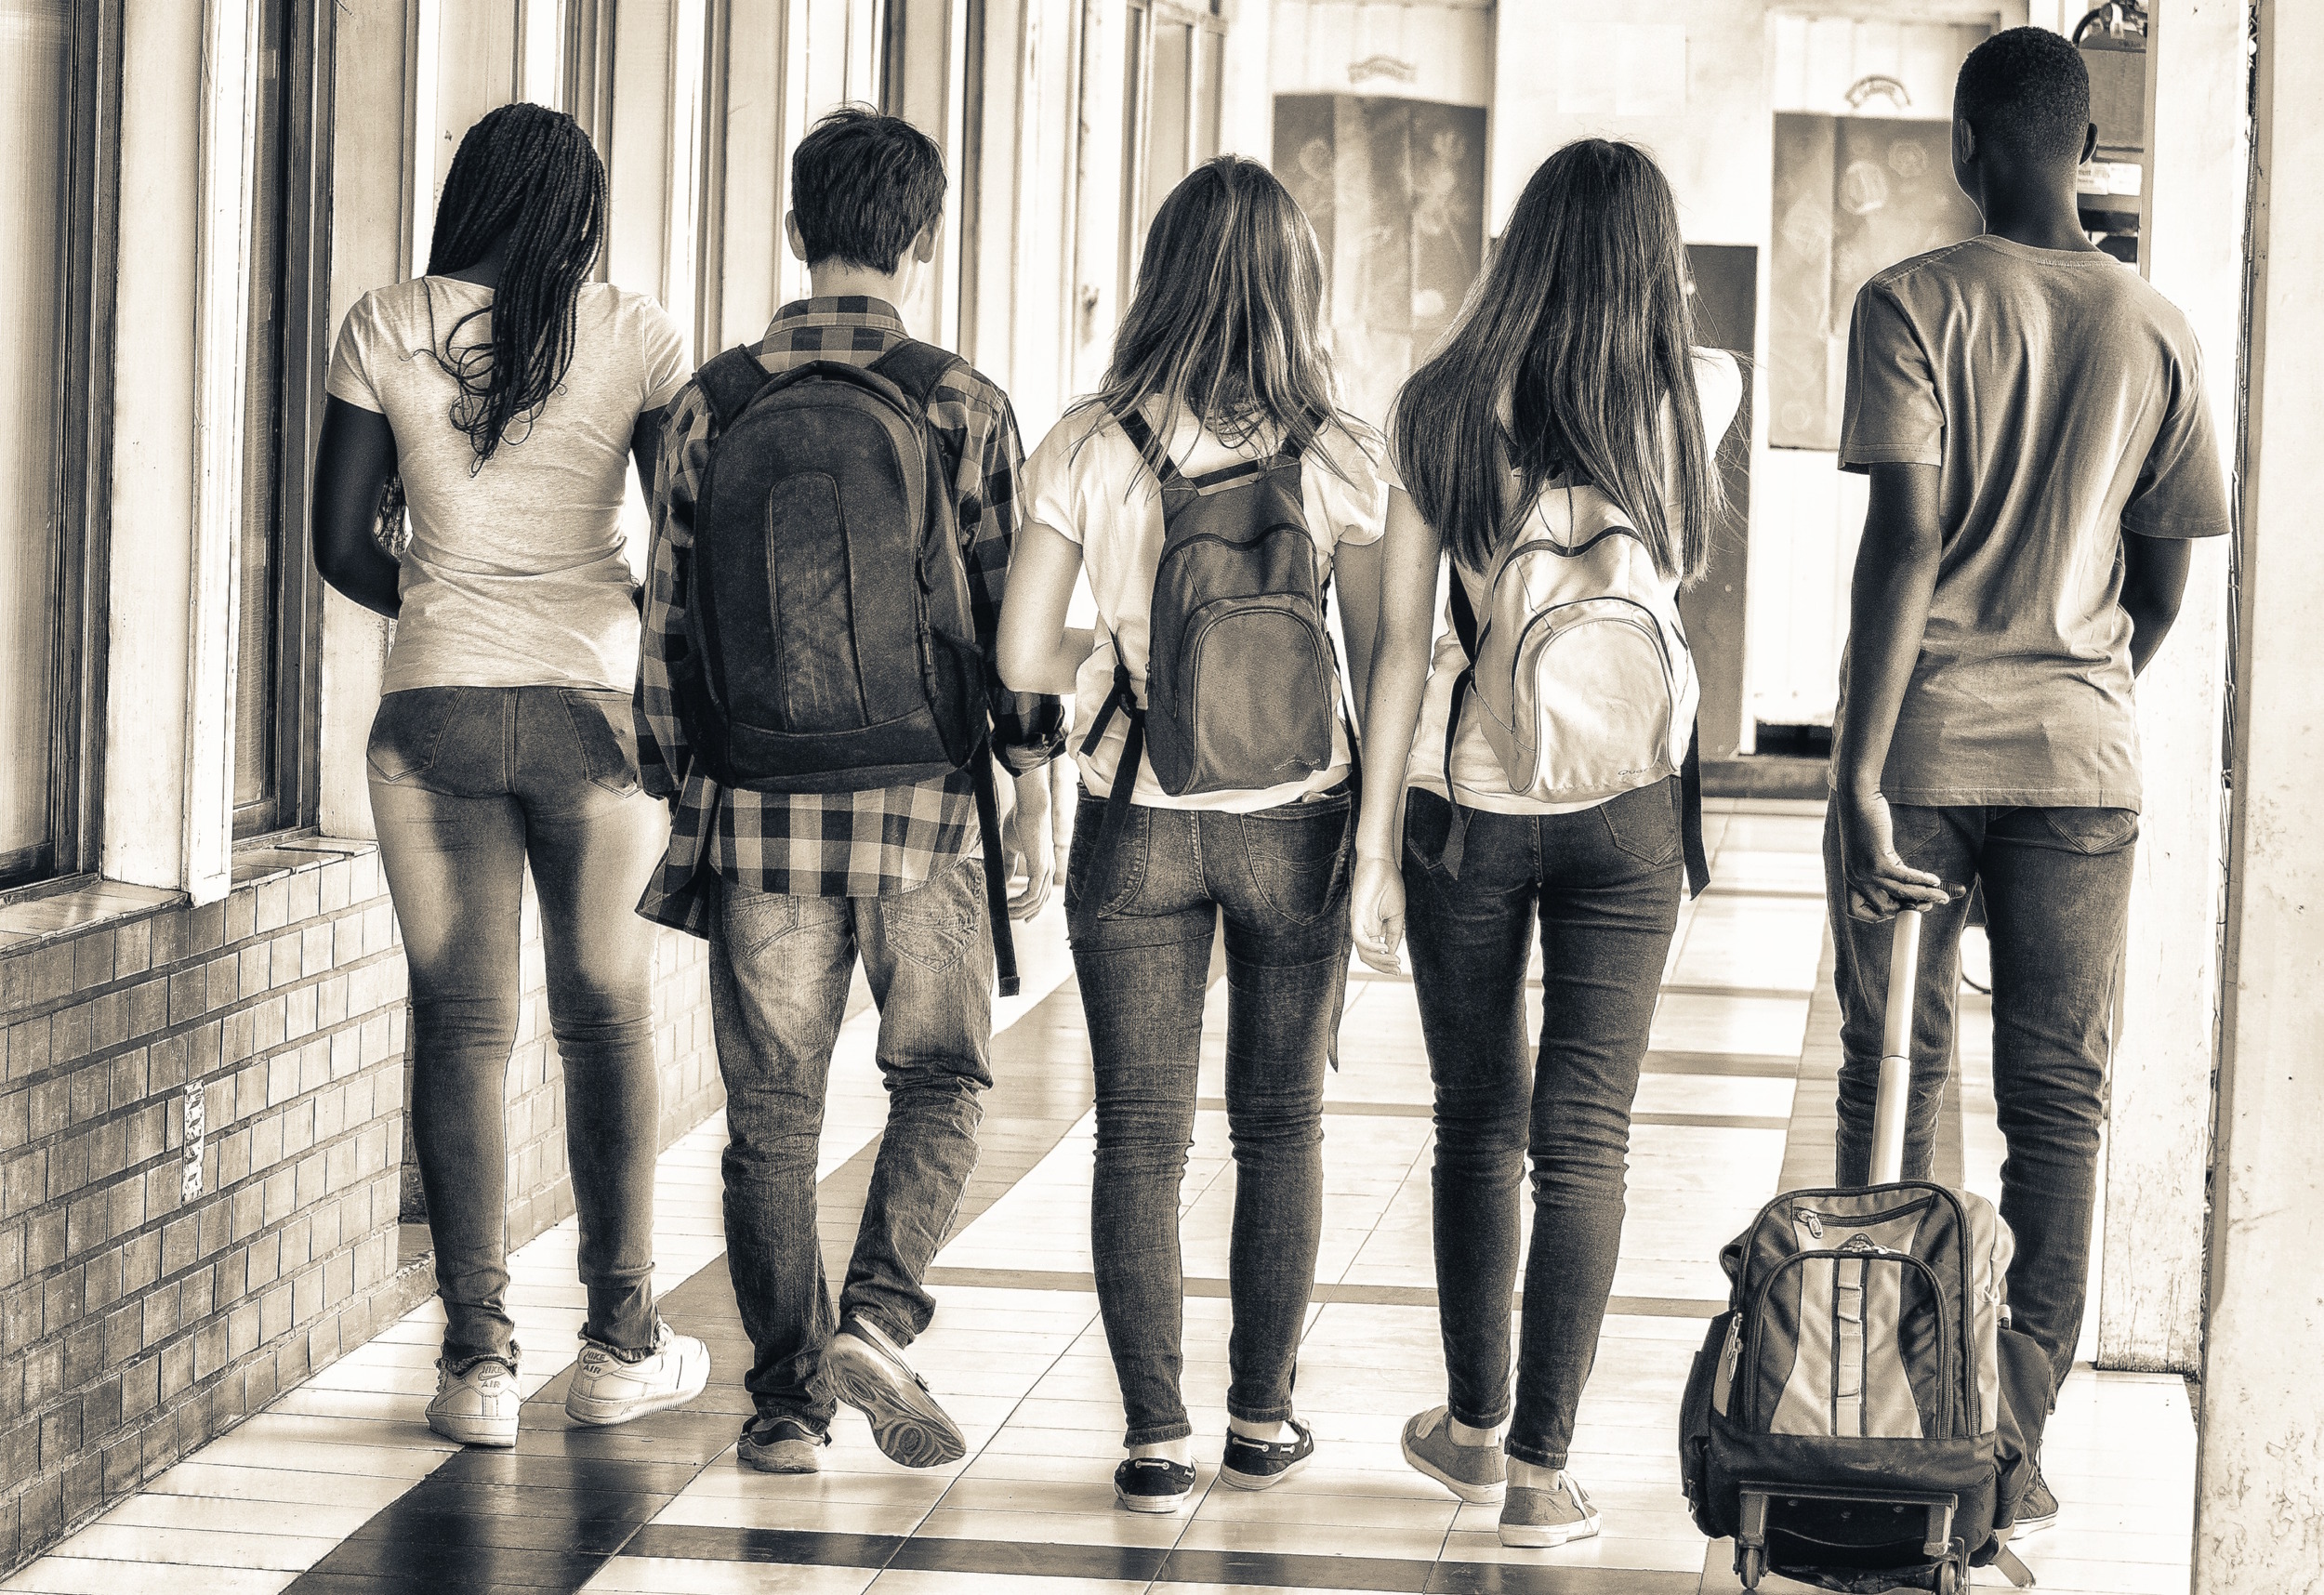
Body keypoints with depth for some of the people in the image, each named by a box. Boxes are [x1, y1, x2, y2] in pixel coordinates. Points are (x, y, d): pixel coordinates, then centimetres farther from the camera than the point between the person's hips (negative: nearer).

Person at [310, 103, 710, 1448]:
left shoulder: (387, 330, -1)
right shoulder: (633, 334, -3)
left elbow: (340, 542, 1)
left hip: (437, 708, 0)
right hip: (596, 703, 0)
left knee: (460, 1025, 5)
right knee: (608, 1018, 13)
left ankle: (479, 1359, 1)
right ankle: (621, 1345, 19)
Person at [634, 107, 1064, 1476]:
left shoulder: (714, 404, 2)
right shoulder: (962, 404, -4)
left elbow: (670, 621, 4)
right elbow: (1010, 613, -3)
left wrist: (681, 795, 13)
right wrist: (1037, 787, 6)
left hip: (761, 801, 2)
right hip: (919, 801, -1)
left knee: (774, 1109, 9)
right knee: (940, 1079, 13)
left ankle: (789, 1398, 9)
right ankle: (880, 1314, -7)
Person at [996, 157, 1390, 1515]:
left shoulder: (1094, 448, -8)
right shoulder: (1338, 454, -8)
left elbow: (1024, 656, -6)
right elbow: (1384, 663, -5)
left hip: (1138, 827, 0)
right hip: (1294, 828, 0)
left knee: (1141, 1137, 6)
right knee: (1282, 1125, 16)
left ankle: (1157, 1439, 3)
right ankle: (1264, 1417, 21)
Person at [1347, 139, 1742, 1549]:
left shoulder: (1444, 412, -5)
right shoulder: (1696, 398, -6)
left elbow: (1400, 648, -4)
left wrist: (1374, 851, 0)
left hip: (1466, 801, 1)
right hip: (1622, 810, -1)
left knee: (1478, 1123, 16)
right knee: (1582, 1139, 3)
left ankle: (1475, 1425, 27)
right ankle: (1543, 1464, 0)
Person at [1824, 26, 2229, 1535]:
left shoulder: (1916, 303, -6)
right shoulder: (2158, 331, 4)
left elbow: (1905, 537, -14)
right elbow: (2166, 578, 8)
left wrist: (1862, 775, -16)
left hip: (1923, 738, -2)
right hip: (2081, 756, 2)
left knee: (1897, 1082, 8)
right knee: (2058, 1100, 5)